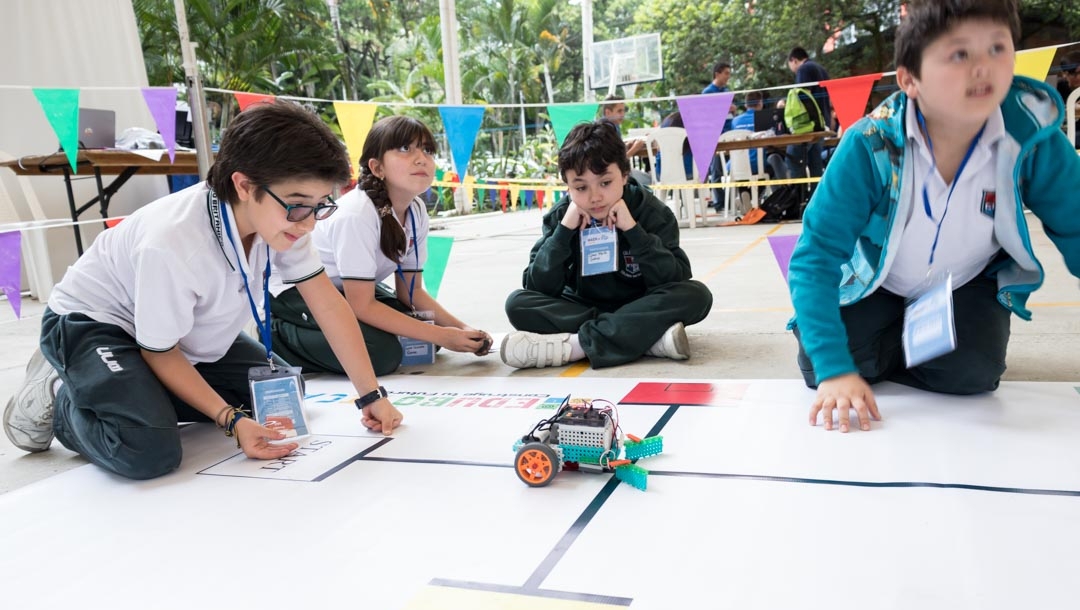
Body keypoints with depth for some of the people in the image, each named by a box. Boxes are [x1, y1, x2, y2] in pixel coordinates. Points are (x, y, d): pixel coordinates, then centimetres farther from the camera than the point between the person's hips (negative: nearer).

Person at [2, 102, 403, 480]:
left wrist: (371, 395, -13)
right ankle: (60, 400, 3)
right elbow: (160, 352, -23)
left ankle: (146, 395, 15)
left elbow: (328, 303, -13)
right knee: (150, 452, -29)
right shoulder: (171, 245, -39)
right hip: (92, 323, -7)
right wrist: (231, 420, -29)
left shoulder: (281, 213, -20)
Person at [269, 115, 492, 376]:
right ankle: (276, 335, -6)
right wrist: (441, 336, -30)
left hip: (342, 287, 8)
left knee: (422, 336, -1)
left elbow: (411, 292, -1)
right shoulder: (357, 214, -33)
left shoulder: (416, 211, -10)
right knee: (382, 353, -25)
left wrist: (461, 328, -15)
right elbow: (362, 307, -30)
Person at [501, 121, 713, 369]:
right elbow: (537, 288, -16)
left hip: (641, 310, -1)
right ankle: (648, 336, -31)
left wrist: (633, 229, -28)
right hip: (583, 307, 1)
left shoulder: (650, 211, -12)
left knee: (697, 295, -29)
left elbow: (677, 280, -21)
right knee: (518, 303, -22)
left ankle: (576, 344, -32)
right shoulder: (561, 216, -8)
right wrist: (564, 231, -24)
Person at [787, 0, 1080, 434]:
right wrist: (834, 367, -40)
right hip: (878, 282, -1)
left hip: (968, 283, 2)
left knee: (969, 374, -22)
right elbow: (815, 256, -32)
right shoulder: (869, 147, -32)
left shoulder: (1034, 136, -26)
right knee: (819, 370, -17)